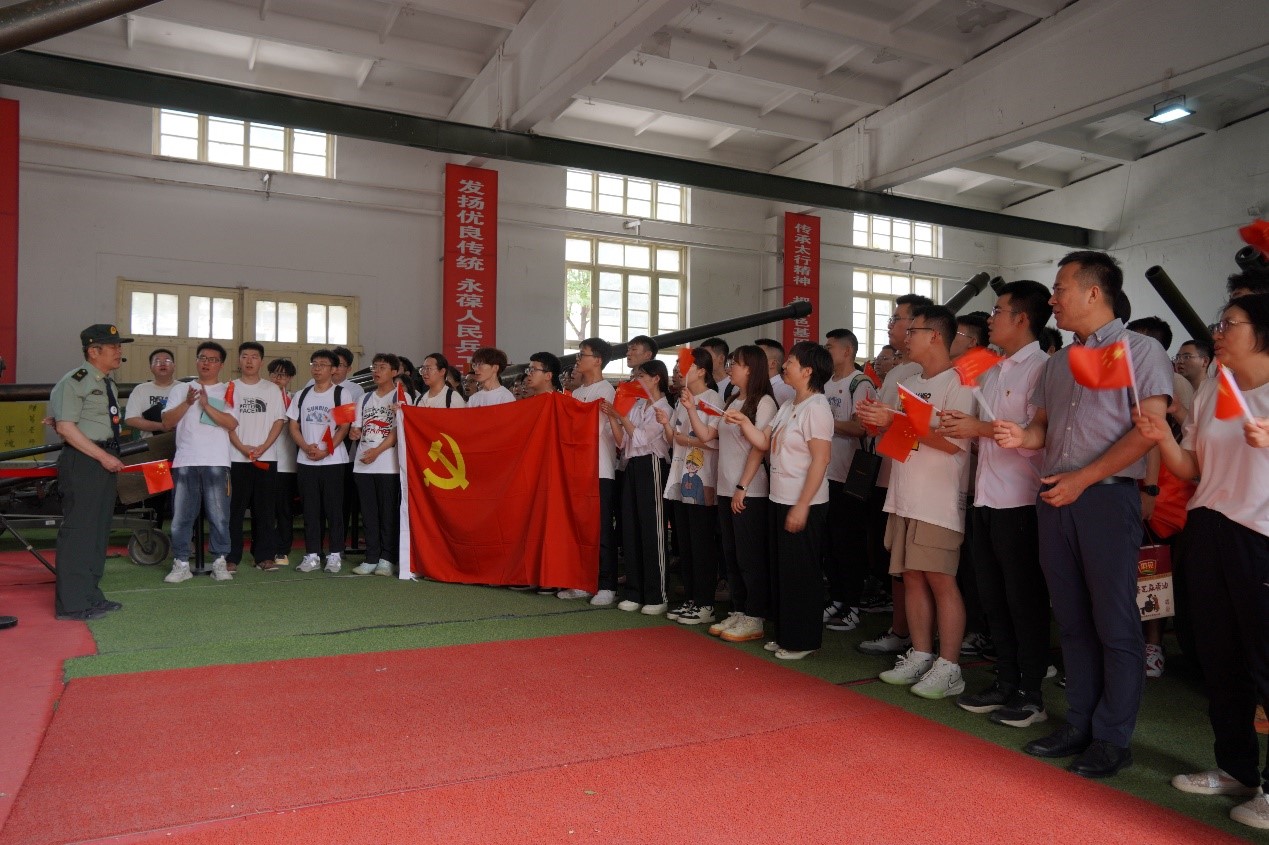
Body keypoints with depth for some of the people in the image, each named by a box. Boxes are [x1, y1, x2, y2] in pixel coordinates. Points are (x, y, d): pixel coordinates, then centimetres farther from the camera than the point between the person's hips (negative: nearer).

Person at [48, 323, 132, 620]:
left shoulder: (108, 383, 16)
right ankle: (72, 605, 0)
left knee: (98, 529, 14)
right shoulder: (74, 381, -11)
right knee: (77, 529, -6)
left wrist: (111, 457, 14)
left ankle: (90, 596, 24)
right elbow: (65, 427, -17)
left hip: (105, 461, 9)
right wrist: (102, 456, -18)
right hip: (82, 462, -9)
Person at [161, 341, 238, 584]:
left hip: (216, 463, -2)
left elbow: (231, 424, -6)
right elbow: (167, 423, 4)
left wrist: (206, 404, -12)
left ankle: (220, 563, 8)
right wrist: (187, 402, -9)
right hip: (185, 462, 2)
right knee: (181, 517, 3)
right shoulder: (181, 389, 14)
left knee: (219, 516, -1)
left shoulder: (228, 391, 9)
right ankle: (181, 564, 12)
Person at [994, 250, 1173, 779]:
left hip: (1107, 498, -6)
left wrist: (1083, 478, -15)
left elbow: (1149, 429, -12)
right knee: (1072, 620, 11)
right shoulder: (1057, 363, 17)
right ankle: (1079, 724, 21)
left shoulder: (1141, 350, -3)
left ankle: (1113, 739, 11)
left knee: (1114, 624, 1)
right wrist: (1022, 437, -5)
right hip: (1054, 499, 6)